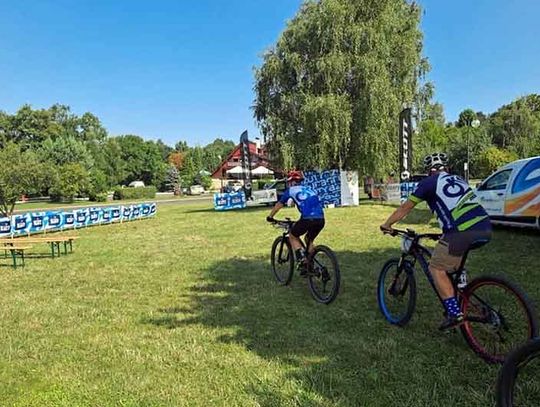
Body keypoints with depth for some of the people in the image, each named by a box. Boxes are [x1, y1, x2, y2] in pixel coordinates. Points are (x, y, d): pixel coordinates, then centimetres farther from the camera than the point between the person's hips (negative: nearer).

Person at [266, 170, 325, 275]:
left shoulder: (291, 190, 16)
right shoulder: (310, 189, 29)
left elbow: (279, 205, 25)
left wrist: (270, 217, 39)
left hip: (308, 219, -5)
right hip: (321, 219, 5)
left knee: (292, 236, 20)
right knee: (309, 240, 29)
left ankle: (302, 261, 5)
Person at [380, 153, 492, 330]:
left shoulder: (429, 182, 8)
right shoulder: (459, 180, 27)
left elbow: (405, 207, 14)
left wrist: (387, 224, 27)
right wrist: (446, 234, 50)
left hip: (463, 232, -7)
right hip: (485, 229, 8)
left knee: (437, 268, 4)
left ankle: (454, 313, -2)